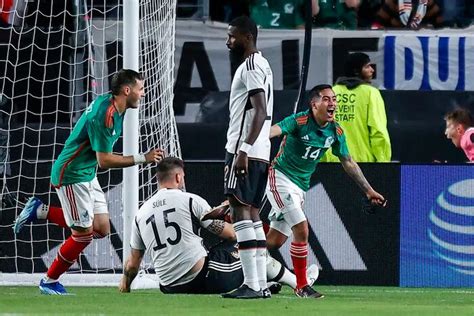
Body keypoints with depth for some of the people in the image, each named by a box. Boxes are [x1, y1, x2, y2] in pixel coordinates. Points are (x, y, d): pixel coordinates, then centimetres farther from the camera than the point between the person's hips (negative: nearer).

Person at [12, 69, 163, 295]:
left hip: (87, 174, 10)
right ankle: (49, 282, 11)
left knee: (101, 229, 7)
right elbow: (105, 160, -25)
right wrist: (142, 158, -23)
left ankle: (40, 211, 16)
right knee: (84, 234, -5)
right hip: (72, 176, -10)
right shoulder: (104, 115, -26)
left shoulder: (109, 103, 3)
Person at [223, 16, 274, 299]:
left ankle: (251, 285, -16)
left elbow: (260, 112, -21)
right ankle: (261, 283, 10)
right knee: (252, 215, 11)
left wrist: (243, 150, -26)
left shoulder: (251, 66, -11)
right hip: (260, 154, 10)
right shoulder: (260, 65, 20)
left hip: (245, 153, -10)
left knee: (241, 213, -11)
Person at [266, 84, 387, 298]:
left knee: (275, 241, 5)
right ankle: (302, 286, -4)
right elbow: (273, 130, -36)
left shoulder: (335, 132, 1)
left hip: (301, 186, 7)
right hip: (280, 177, -7)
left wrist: (369, 190, 14)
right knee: (301, 229, -16)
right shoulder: (299, 121, -19)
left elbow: (348, 163, 13)